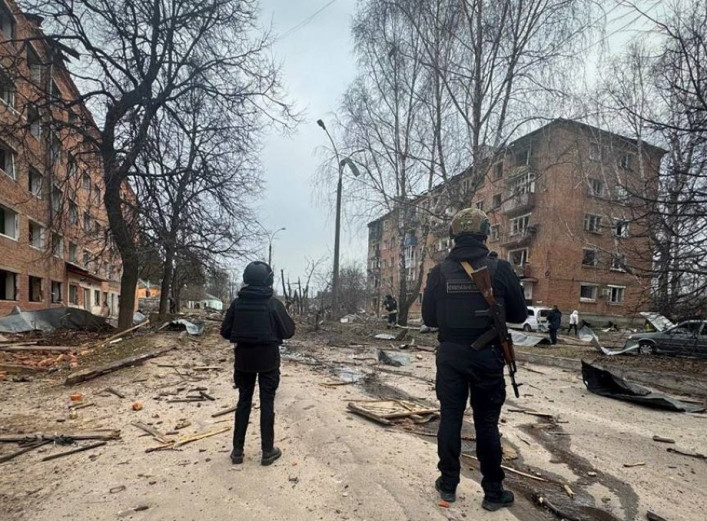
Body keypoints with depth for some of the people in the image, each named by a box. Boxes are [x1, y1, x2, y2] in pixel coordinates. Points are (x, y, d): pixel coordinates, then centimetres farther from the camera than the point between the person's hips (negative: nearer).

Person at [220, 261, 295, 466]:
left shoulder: (237, 303, -4)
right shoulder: (273, 303, -13)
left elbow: (225, 332, 0)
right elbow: (288, 332, -7)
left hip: (244, 359, 3)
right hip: (268, 360, -3)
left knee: (243, 402, 13)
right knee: (267, 403, 6)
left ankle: (237, 450, 20)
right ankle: (268, 451, 14)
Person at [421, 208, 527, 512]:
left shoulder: (439, 272, -5)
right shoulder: (499, 269, -9)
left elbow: (429, 318, 0)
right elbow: (519, 314, 0)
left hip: (450, 355, 1)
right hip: (487, 356, -1)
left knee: (450, 419, 13)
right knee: (487, 423, 10)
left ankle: (448, 485, 25)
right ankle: (493, 492, 22)